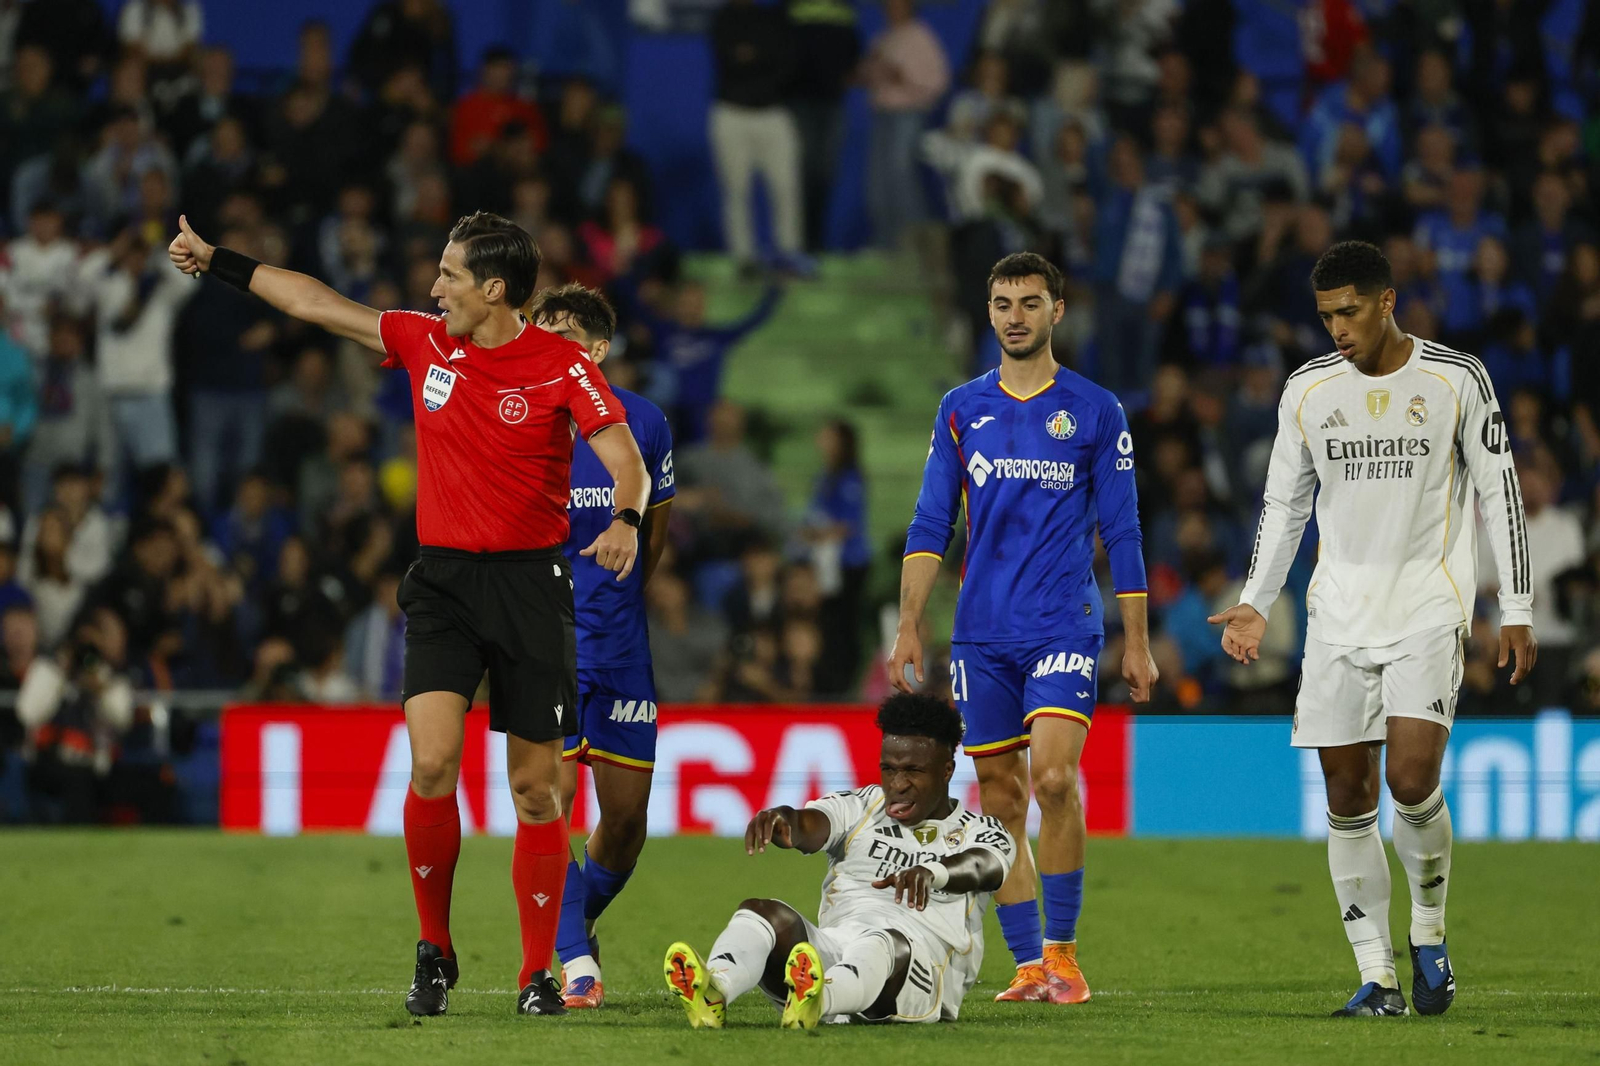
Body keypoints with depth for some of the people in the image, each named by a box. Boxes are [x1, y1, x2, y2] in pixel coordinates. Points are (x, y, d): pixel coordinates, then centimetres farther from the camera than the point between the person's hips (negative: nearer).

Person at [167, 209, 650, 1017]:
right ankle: (434, 953, 0)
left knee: (536, 789, 0)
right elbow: (316, 304, 14)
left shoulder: (562, 367, -7)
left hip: (530, 581, -2)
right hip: (442, 580, 2)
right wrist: (215, 262, 19)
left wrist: (625, 522, -33)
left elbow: (627, 463, -12)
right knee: (431, 763, -15)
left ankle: (539, 974, 10)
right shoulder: (424, 343, 5)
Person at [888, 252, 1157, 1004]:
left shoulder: (1095, 411, 3)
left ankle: (1064, 954, -8)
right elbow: (930, 526, 10)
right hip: (980, 634, 3)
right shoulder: (961, 410, 10)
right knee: (1000, 802, 2)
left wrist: (1137, 643, 3)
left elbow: (1121, 532, 5)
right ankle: (1028, 965, 8)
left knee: (1053, 778, -18)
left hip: (1064, 625, -3)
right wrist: (908, 627, 1)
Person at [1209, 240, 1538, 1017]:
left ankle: (1429, 932, 7)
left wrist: (1516, 610, -1)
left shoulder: (1456, 380, -2)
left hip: (1428, 607, -3)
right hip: (1339, 616, 3)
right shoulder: (1307, 390, 6)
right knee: (1347, 799, -1)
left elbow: (1499, 493, 3)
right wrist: (1255, 604, 5)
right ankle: (1377, 977, 5)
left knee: (1412, 780, -18)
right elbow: (1284, 505, 14)